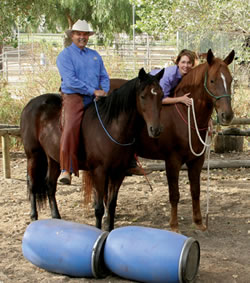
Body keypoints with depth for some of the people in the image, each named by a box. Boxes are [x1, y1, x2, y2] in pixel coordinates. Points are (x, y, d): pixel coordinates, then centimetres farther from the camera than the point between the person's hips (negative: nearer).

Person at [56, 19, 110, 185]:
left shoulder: (95, 55, 21)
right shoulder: (65, 55, 2)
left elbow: (104, 77, 20)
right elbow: (70, 80, -10)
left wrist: (104, 91, -2)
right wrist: (93, 91, -13)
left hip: (95, 99, 6)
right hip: (74, 97, -6)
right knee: (71, 128, -26)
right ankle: (66, 170, -28)